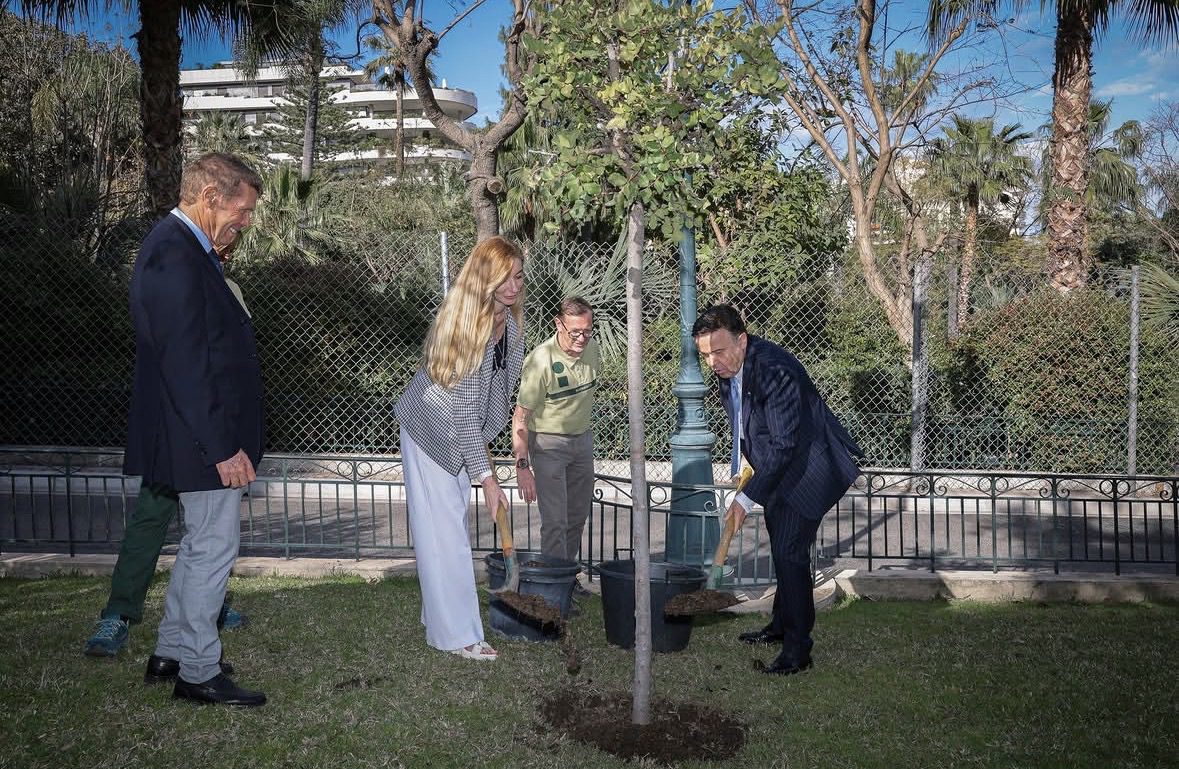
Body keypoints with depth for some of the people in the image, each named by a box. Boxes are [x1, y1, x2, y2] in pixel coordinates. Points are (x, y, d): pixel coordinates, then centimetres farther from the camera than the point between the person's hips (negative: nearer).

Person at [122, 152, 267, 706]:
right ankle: (198, 672, 15)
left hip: (207, 435, 11)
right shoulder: (174, 255, -21)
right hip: (203, 438, -11)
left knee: (199, 544, 20)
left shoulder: (181, 247, 12)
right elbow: (185, 364, -25)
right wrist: (223, 447, -22)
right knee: (213, 548, 1)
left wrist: (228, 439, 19)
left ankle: (172, 649, 34)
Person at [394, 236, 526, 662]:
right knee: (443, 531, -3)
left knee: (452, 527, 15)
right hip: (432, 429, -8)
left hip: (461, 433, 8)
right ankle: (456, 635, 5)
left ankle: (440, 615, 28)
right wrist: (486, 476, -30)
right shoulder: (467, 325, -30)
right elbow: (462, 407, -30)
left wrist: (484, 448, 12)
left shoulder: (511, 320, -6)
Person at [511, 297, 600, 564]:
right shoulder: (540, 361, -25)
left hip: (582, 439, 7)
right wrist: (522, 466, -28)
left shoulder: (592, 348, -5)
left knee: (578, 516, 15)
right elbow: (520, 418, -23)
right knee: (555, 521, -11)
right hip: (547, 443, -7)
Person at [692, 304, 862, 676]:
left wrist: (746, 498, -29)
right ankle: (782, 624, 36)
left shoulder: (775, 372, -31)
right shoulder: (728, 366, -3)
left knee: (790, 552, -11)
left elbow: (783, 446, -31)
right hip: (776, 466, 9)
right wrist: (740, 467, 15)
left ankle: (798, 648, 0)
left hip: (807, 468, -9)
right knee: (780, 549, 20)